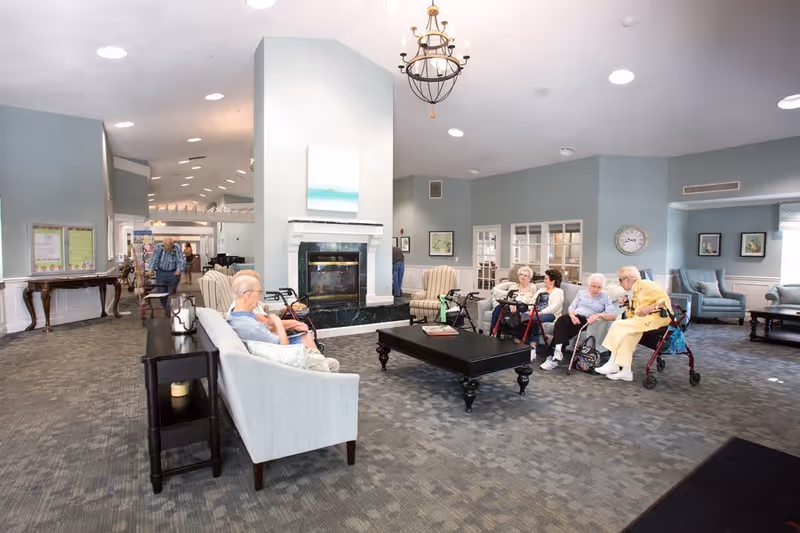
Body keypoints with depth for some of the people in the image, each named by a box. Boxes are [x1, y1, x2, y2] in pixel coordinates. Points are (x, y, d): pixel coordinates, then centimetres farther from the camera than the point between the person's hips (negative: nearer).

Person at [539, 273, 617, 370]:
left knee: (563, 327, -34)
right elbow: (571, 307, 12)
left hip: (587, 321, -3)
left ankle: (553, 357, -34)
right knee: (561, 320, -35)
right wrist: (572, 316, -11)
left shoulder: (605, 297, 9)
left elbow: (613, 315, -5)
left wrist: (598, 315, -24)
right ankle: (557, 353, -40)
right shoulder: (582, 293, 19)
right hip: (574, 318, 4)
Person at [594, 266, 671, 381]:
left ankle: (612, 365, -13)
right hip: (645, 319, 8)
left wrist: (650, 308, -27)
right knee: (627, 333, -16)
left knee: (619, 325, -18)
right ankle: (626, 371, -20)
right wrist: (629, 303, 3)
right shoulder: (636, 289, 18)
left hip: (657, 317, -8)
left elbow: (664, 298, -16)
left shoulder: (645, 284, -8)